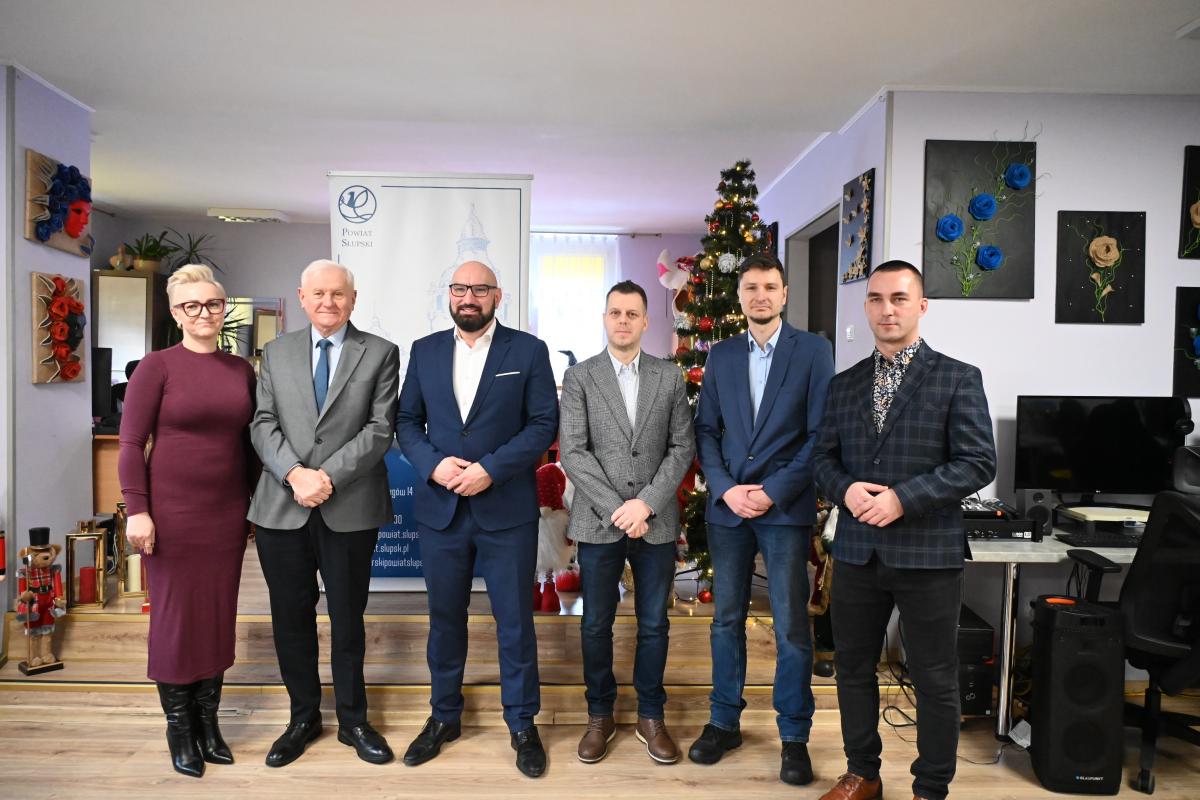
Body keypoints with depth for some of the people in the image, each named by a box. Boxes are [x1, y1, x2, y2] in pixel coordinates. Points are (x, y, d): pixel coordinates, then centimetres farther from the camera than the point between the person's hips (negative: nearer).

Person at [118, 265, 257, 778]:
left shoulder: (242, 369, 7)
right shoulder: (157, 366, -5)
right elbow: (131, 444, -7)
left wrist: (254, 500, 10)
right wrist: (137, 511, -13)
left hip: (229, 514, 4)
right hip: (172, 514, -4)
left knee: (219, 616, 11)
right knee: (175, 617, 7)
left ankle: (208, 721, 27)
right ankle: (179, 727, 24)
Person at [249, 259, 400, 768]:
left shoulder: (380, 354, 1)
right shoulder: (277, 352, 10)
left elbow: (380, 430, -7)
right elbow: (263, 424, 3)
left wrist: (328, 476, -16)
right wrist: (295, 474, -14)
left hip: (350, 510, -2)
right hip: (282, 510, 3)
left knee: (348, 620, 10)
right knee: (291, 619, 12)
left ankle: (352, 720, 27)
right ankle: (304, 717, 31)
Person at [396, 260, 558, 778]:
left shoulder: (528, 350, -2)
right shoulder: (424, 351, 8)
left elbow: (544, 423, -7)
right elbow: (406, 421, 7)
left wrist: (491, 468, -17)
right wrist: (433, 464, -12)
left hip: (507, 510, -2)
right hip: (440, 508, 3)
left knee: (515, 620, 7)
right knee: (445, 618, 15)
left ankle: (522, 725, 24)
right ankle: (444, 716, 33)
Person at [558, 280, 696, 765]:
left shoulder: (670, 378, 5)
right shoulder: (579, 378, 1)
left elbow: (683, 448, 1)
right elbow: (573, 452, -6)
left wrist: (646, 503, -11)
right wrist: (616, 510, -13)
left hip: (656, 522, 1)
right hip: (598, 522, -1)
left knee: (653, 624, 10)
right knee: (596, 625, 9)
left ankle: (650, 717, 26)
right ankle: (599, 716, 27)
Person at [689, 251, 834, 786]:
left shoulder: (813, 351, -1)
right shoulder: (721, 355, 10)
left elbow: (820, 435, -6)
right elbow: (706, 430, 8)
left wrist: (772, 492, -12)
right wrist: (725, 489, -7)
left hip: (785, 507, -3)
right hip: (727, 507, 3)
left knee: (791, 627, 3)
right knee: (726, 619, 11)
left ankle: (794, 736, 19)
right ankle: (724, 722, 26)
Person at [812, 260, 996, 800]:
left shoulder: (958, 379, -4)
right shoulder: (845, 384, 9)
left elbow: (978, 463, -10)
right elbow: (823, 456, 10)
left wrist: (903, 497, -20)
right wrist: (845, 488, -12)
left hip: (927, 552, -4)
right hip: (857, 549, 4)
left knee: (935, 680, 8)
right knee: (853, 667, 15)